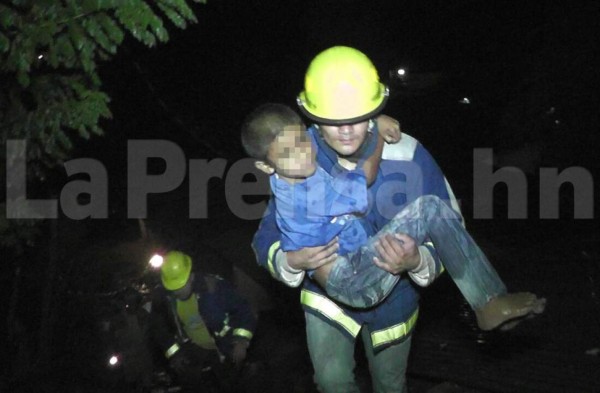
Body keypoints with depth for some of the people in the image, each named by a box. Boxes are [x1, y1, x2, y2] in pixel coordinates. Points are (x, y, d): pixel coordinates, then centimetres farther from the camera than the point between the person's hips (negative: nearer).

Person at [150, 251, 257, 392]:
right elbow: (158, 326, -1)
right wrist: (173, 353, -8)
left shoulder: (213, 286, -32)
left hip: (224, 347, -3)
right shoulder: (163, 296, -20)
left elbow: (242, 310, -21)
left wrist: (241, 342, -31)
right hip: (194, 349, 3)